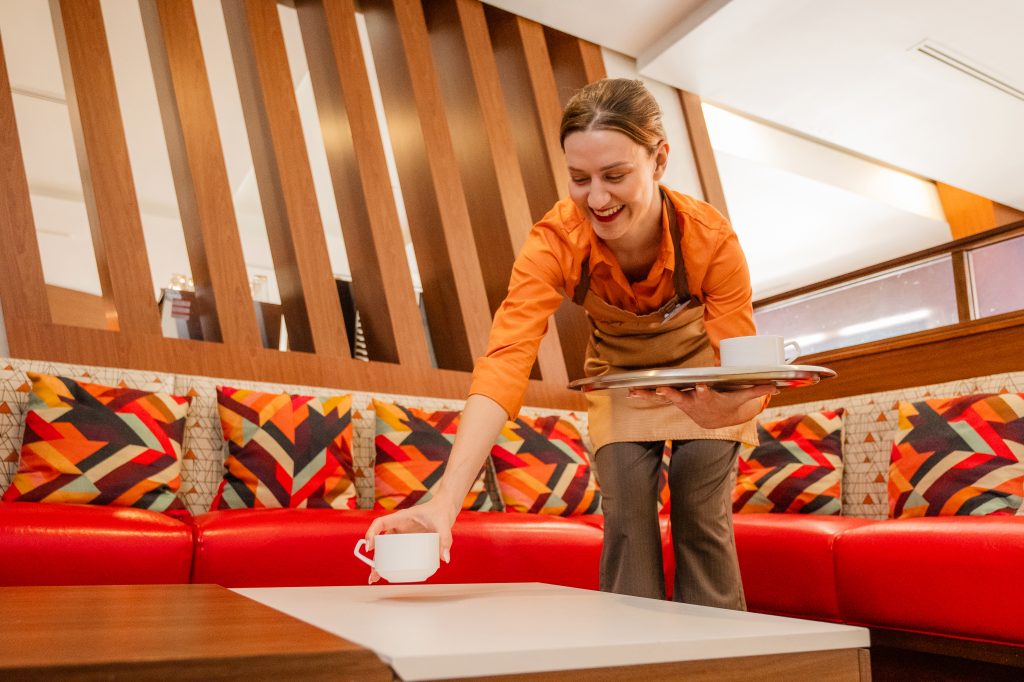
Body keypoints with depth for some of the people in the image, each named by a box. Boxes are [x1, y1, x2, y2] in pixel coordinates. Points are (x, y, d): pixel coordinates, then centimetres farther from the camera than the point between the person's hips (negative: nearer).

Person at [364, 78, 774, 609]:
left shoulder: (711, 238, -34)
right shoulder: (555, 240, -34)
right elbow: (504, 362, -45)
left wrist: (730, 410, -56)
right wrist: (445, 500, -56)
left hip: (700, 373, -1)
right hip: (617, 376, 1)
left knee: (701, 520, -6)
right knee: (626, 520, -7)